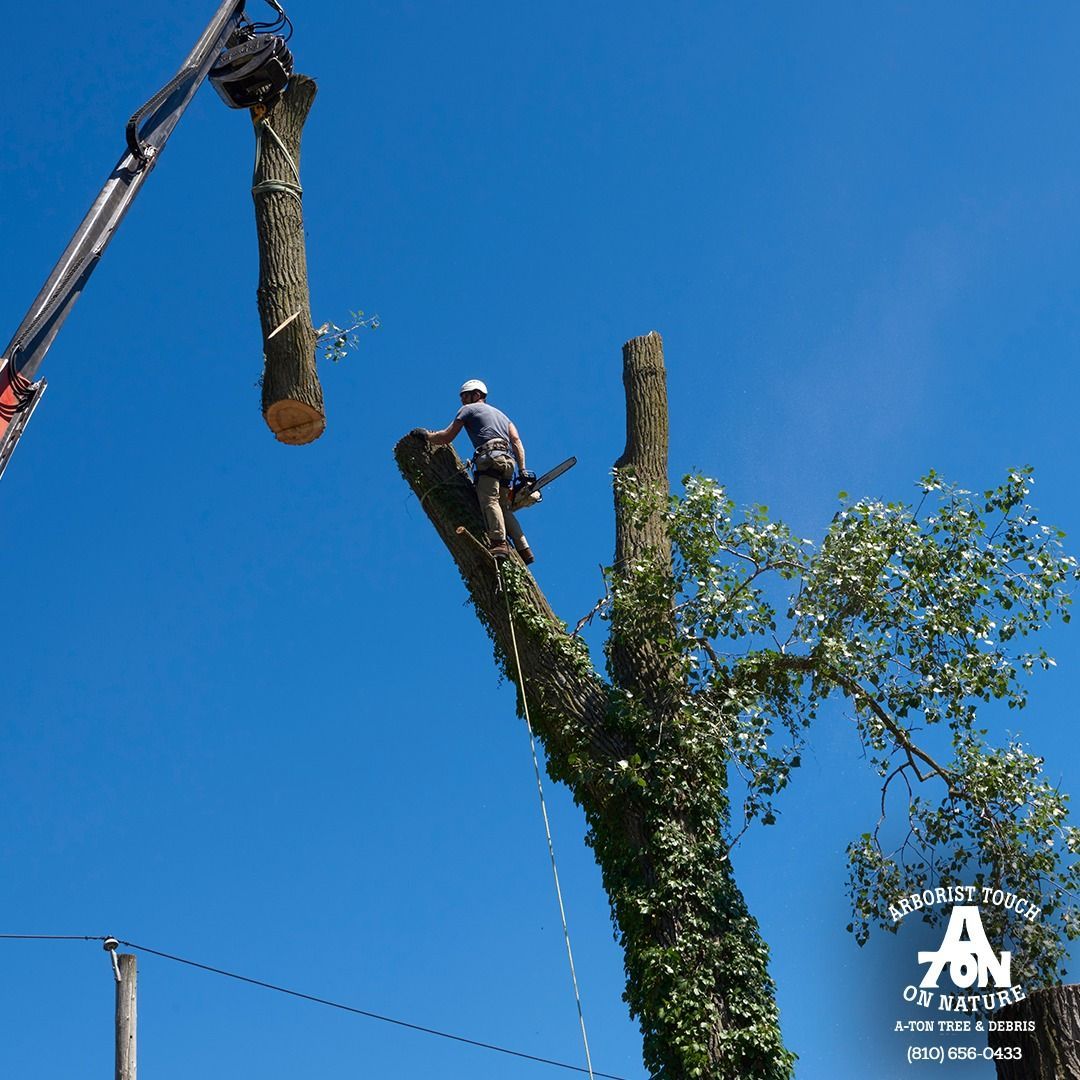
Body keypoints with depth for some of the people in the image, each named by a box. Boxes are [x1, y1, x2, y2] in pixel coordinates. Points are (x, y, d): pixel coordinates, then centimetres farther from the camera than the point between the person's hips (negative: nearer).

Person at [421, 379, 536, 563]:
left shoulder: (468, 409, 17)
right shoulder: (500, 414, 36)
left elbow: (446, 438, 13)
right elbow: (516, 441, 20)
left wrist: (426, 435, 30)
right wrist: (522, 470, 10)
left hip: (490, 458, -7)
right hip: (508, 461, 7)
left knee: (489, 500, -21)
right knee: (503, 506, 7)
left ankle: (499, 543, -41)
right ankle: (524, 550, -5)